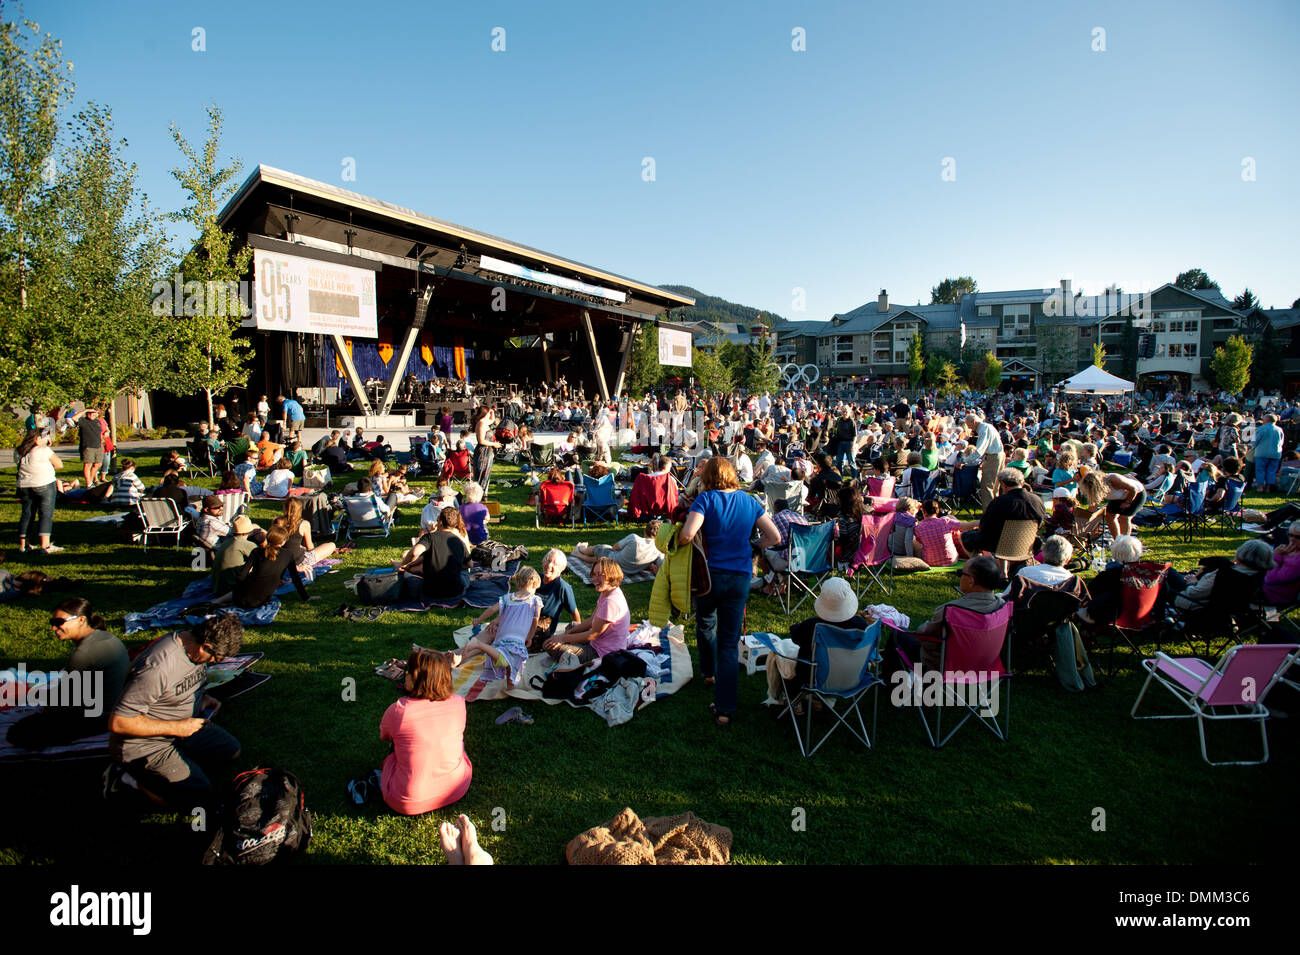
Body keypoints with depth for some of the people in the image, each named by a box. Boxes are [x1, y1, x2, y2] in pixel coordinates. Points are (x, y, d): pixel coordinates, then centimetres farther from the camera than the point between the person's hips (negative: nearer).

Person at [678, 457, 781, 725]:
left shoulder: (706, 499, -7)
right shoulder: (748, 501, 5)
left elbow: (687, 535, -21)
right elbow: (774, 536, 6)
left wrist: (676, 541, 0)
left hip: (711, 574, -2)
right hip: (741, 577, 2)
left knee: (705, 624, 28)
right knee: (730, 643, 4)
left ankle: (709, 672, 46)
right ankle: (724, 709, 1)